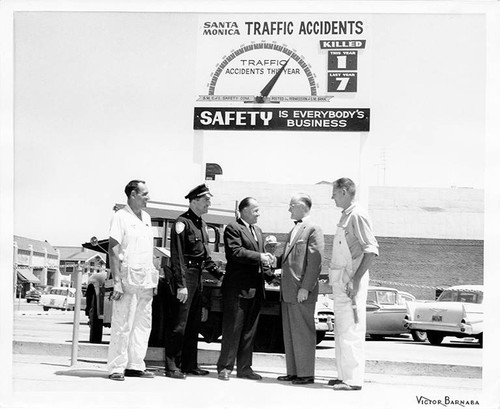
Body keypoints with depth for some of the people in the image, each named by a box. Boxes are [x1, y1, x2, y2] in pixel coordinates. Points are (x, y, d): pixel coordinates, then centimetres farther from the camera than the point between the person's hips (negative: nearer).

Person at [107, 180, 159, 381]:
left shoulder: (146, 218, 17)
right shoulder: (121, 217, -6)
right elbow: (113, 250, -10)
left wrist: (153, 278, 15)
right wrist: (117, 280, -17)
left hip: (146, 279, 8)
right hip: (128, 277, -8)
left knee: (143, 324, 8)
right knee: (122, 325, -6)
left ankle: (135, 365, 14)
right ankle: (116, 367, -2)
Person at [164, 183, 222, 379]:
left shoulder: (201, 223, 15)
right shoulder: (182, 223, -13)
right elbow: (177, 256, -18)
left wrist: (218, 273, 15)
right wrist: (180, 285, -22)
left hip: (197, 276, 9)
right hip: (185, 276, -9)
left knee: (194, 323, 13)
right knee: (179, 324, -7)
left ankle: (189, 364, 21)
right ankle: (171, 366, -3)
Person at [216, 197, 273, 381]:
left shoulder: (257, 230, 21)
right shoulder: (233, 229, -6)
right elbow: (234, 252, -20)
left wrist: (270, 274, 9)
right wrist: (259, 257, -18)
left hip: (255, 288, 8)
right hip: (238, 288, -8)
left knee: (249, 330, 10)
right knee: (232, 329, -4)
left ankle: (244, 367, 15)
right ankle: (225, 367, 2)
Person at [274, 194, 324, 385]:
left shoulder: (313, 230, -8)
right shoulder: (294, 230, 21)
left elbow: (315, 261, -14)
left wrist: (305, 288, -19)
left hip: (302, 292, -9)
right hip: (288, 291, 9)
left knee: (303, 333, -4)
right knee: (289, 333, 10)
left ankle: (306, 373, 1)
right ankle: (293, 371, 16)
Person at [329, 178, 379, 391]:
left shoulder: (357, 216, -12)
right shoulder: (345, 216, 18)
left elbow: (371, 250, -18)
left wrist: (356, 279, -23)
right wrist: (334, 275, 21)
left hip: (351, 281, -10)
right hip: (341, 281, 10)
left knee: (351, 330, -10)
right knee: (341, 330, 13)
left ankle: (353, 379, -9)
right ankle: (344, 375, 19)